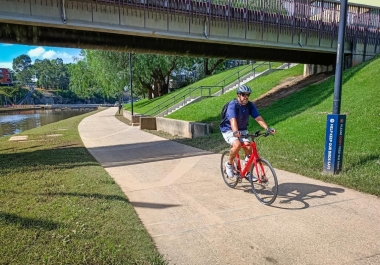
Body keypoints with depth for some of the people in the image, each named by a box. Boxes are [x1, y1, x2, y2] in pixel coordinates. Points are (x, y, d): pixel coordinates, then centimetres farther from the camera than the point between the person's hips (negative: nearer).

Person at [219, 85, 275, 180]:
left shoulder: (250, 105, -7)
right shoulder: (233, 104, -22)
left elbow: (258, 118, -17)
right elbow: (233, 120, -37)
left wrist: (267, 128, -32)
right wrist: (235, 132, -54)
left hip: (242, 130, 5)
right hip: (229, 130, -5)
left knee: (249, 148, -11)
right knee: (237, 144, -32)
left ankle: (248, 173, 8)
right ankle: (229, 164, -4)